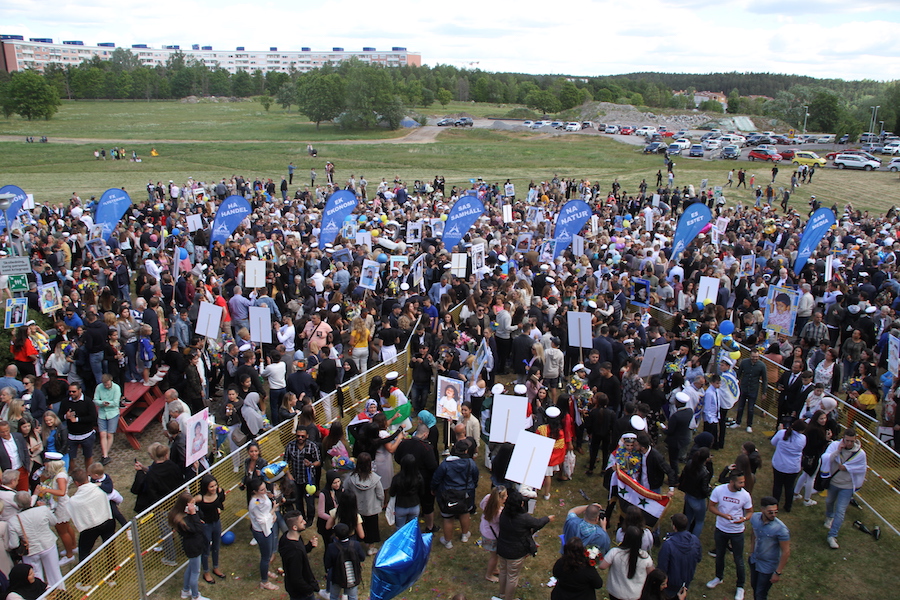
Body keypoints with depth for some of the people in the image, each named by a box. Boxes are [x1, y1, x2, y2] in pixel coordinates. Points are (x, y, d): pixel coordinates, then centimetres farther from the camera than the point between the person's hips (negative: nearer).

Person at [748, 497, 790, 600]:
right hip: (754, 560, 5)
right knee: (754, 586, 26)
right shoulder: (755, 517, -15)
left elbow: (786, 552, -22)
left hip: (768, 567, -5)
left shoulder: (781, 529, -31)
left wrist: (778, 573, -18)